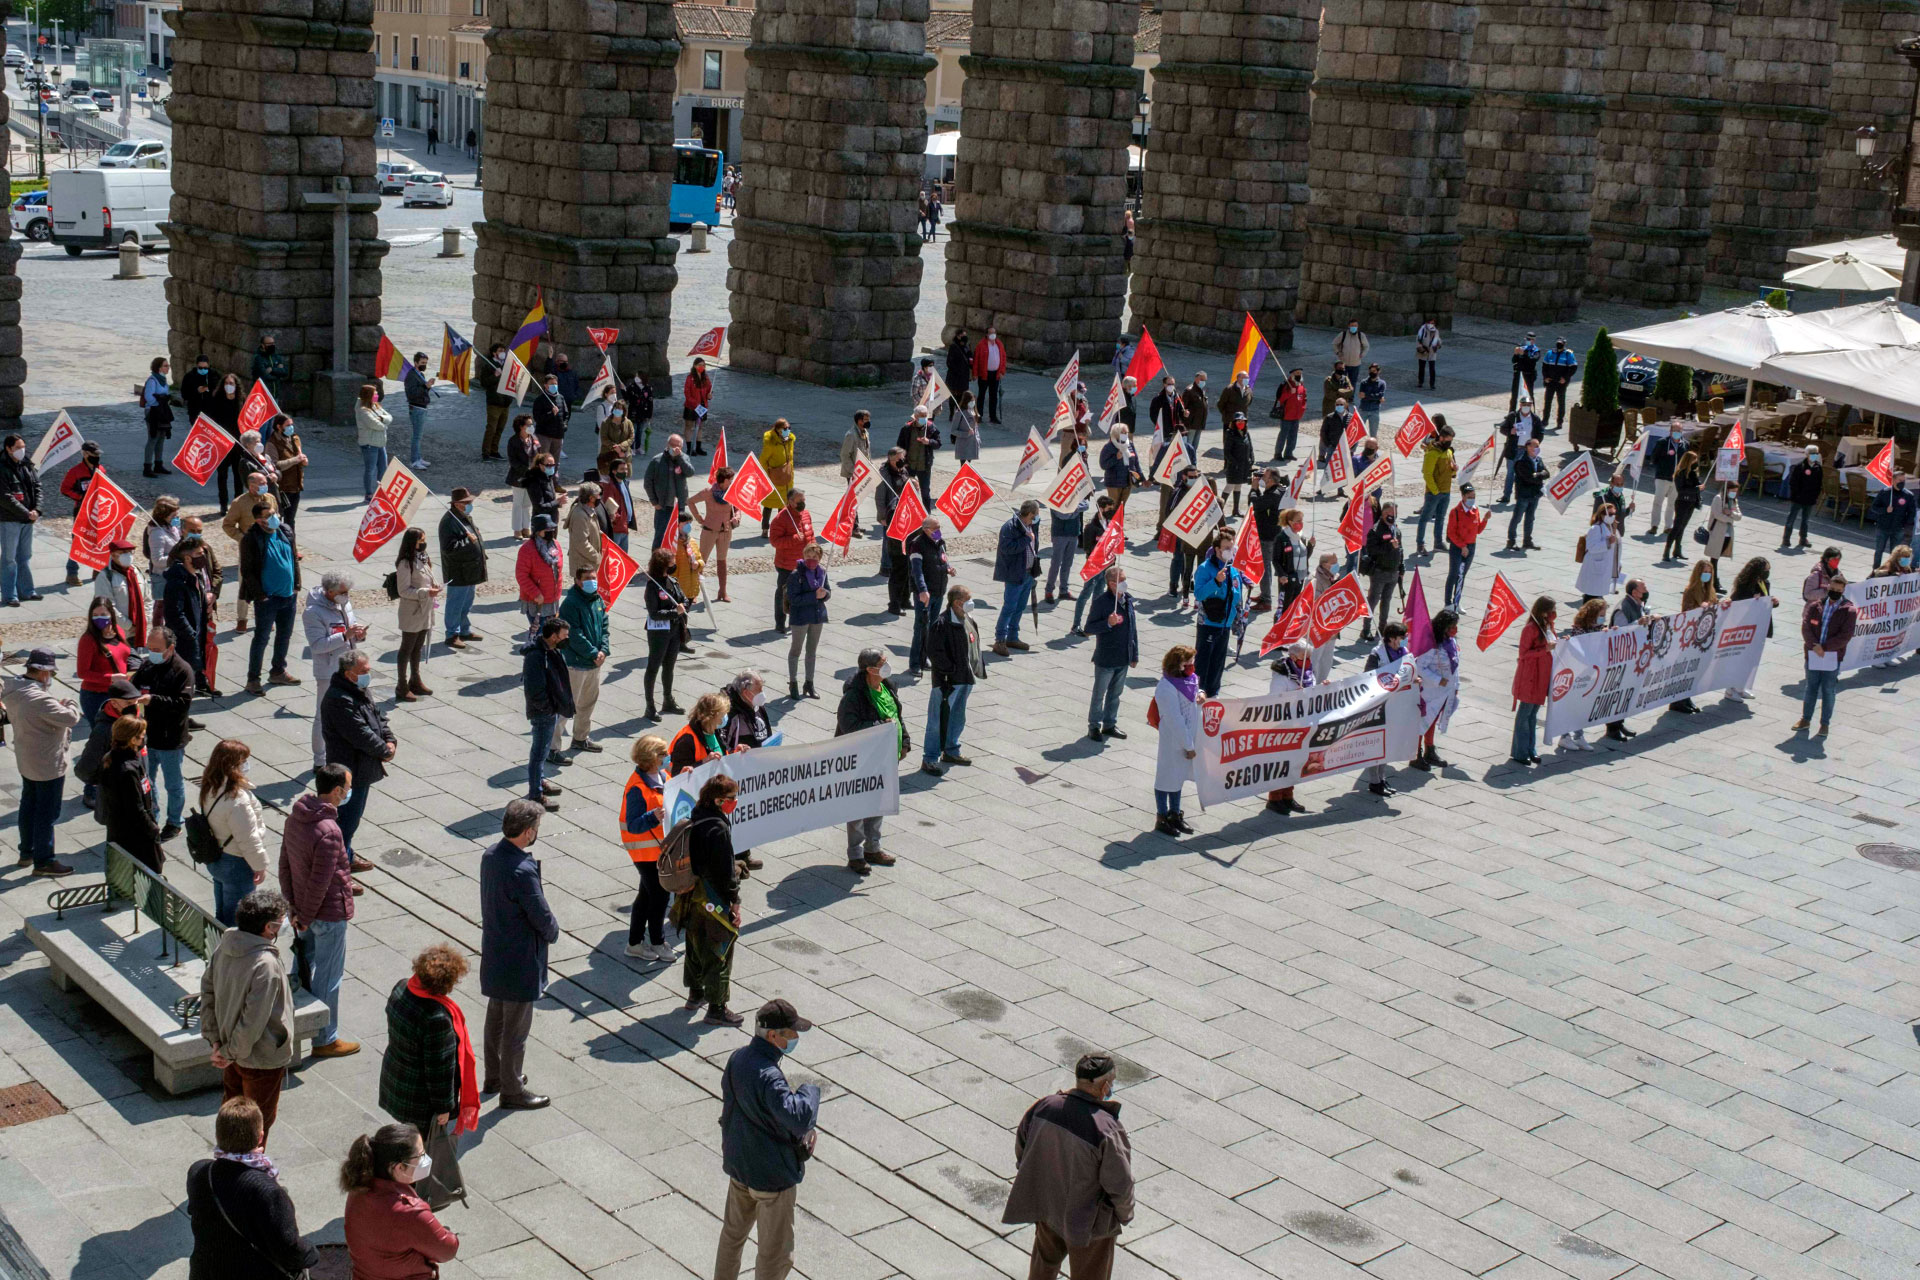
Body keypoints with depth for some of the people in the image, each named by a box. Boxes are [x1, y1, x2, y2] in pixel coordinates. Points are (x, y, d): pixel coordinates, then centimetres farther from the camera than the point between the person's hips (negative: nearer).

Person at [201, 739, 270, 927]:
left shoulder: (210, 788, -5)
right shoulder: (236, 799, -32)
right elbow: (248, 838, -26)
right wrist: (260, 865, -12)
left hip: (215, 860, 8)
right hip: (236, 865, -8)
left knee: (222, 914, 26)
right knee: (235, 918, 10)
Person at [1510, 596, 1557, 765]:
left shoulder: (1549, 627, 11)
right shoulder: (1531, 629, -16)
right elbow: (1524, 653, -17)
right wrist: (1545, 649, -24)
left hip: (1542, 677, 8)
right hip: (1529, 677, -8)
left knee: (1534, 714, 14)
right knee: (1525, 714, -1)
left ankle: (1531, 751, 20)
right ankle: (1520, 753, 4)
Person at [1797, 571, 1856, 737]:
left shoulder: (1849, 610, -2)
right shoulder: (1815, 606, 6)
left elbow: (1845, 636, -9)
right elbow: (1806, 627, -1)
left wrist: (1824, 647, -14)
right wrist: (1814, 646, -16)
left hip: (1833, 656, -3)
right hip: (1813, 654, 3)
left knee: (1828, 690, 3)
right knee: (1811, 687, 13)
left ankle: (1825, 724, 12)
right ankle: (1806, 719, 25)